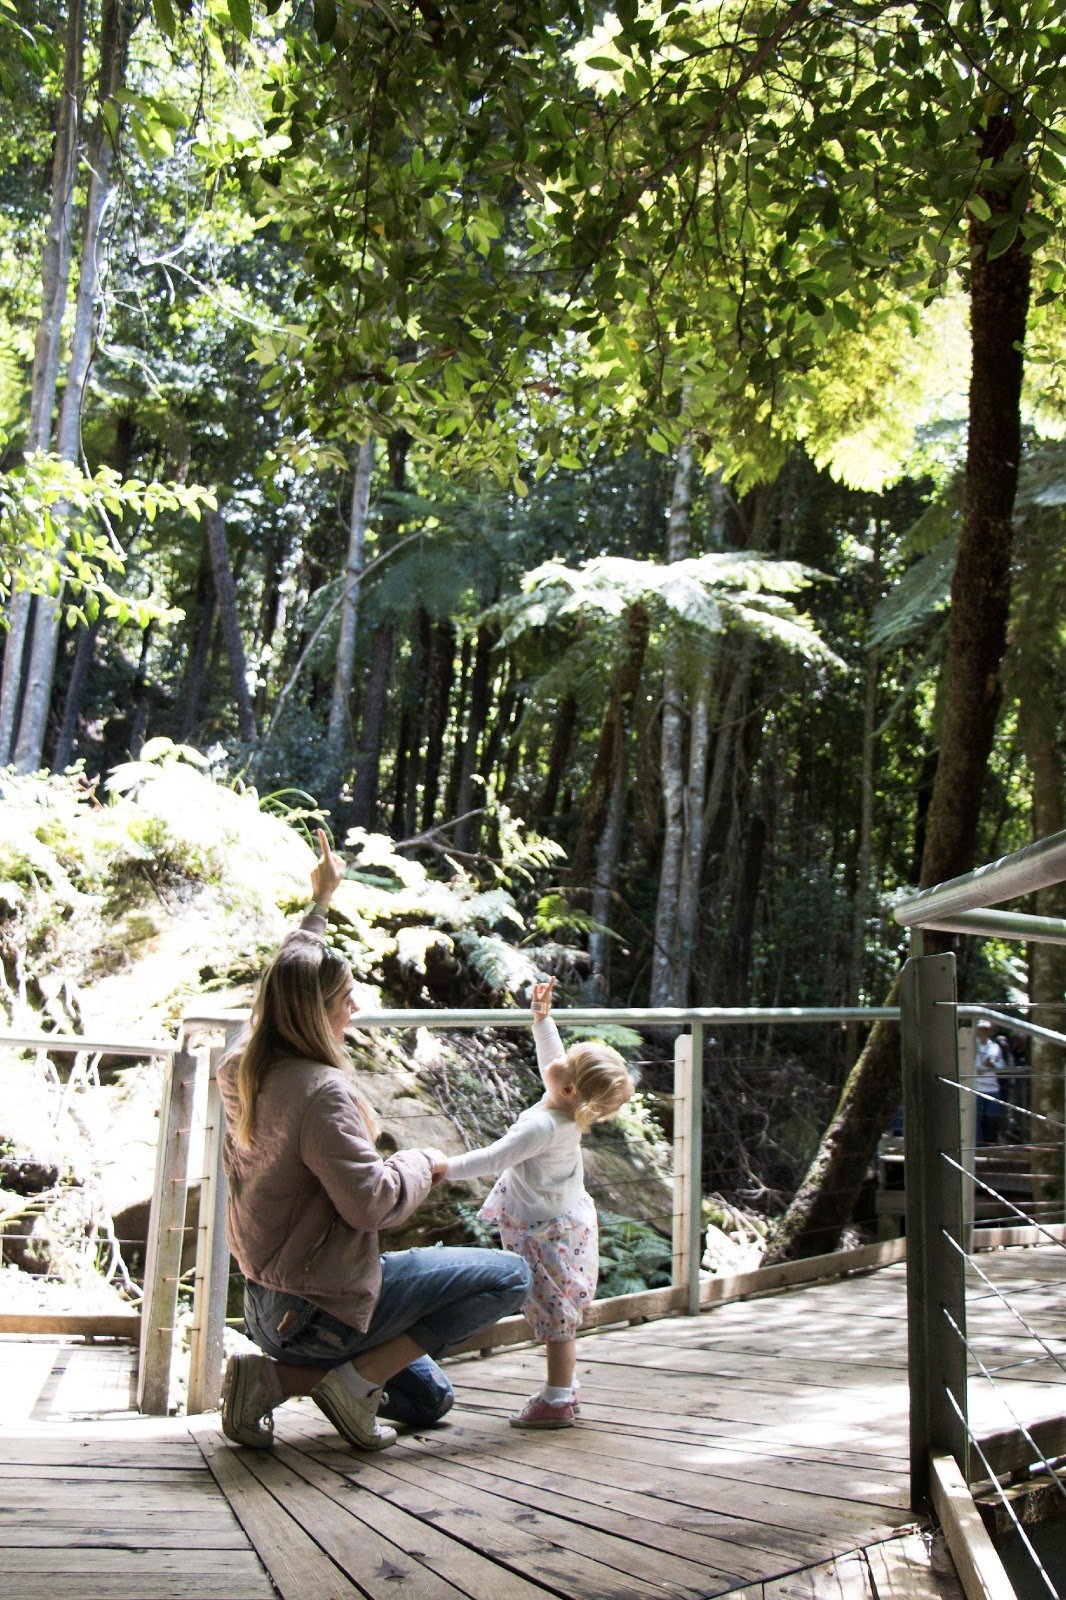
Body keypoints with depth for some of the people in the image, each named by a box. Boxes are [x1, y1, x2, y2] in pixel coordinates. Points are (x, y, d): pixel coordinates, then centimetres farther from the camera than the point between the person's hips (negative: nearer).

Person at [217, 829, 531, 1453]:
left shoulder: (242, 1070, 3)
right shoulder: (322, 1092, -24)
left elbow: (286, 985, 20)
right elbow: (371, 1201, -28)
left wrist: (320, 901, 31)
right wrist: (423, 1162, -7)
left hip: (269, 1306, 9)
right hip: (322, 1306, -9)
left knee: (429, 1398, 24)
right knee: (510, 1274, -5)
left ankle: (276, 1378, 9)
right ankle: (357, 1379, -7)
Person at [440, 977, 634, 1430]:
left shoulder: (543, 1127, -29)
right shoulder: (568, 1109, -3)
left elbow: (494, 1159, -28)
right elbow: (550, 1056, 14)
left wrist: (447, 1169, -23)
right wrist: (542, 1018, 18)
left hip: (551, 1235, -9)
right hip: (565, 1224, 9)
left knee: (556, 1319, 0)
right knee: (558, 1320, 18)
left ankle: (556, 1401, 9)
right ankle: (562, 1388, 29)